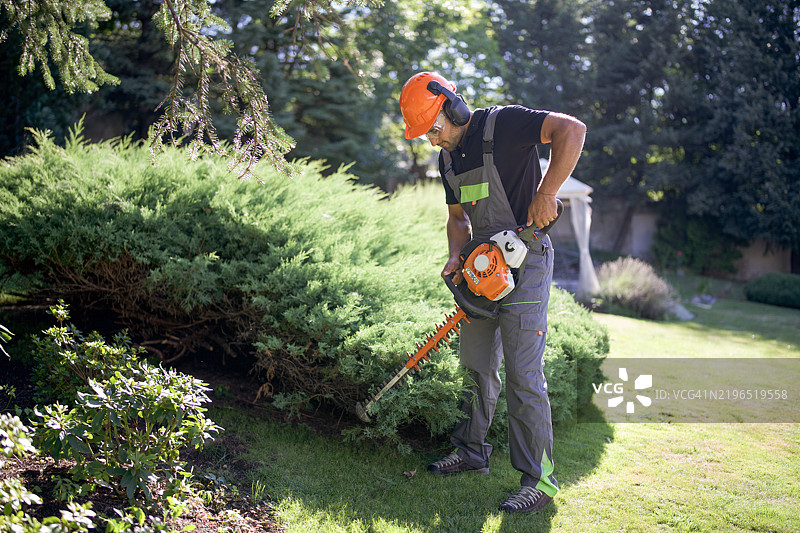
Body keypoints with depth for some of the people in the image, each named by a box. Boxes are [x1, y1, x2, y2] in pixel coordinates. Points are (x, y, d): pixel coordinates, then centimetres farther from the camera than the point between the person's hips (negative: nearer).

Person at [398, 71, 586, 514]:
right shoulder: (448, 158, 12)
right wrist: (457, 258, 0)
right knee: (477, 367, 14)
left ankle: (539, 479, 1)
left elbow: (572, 129, -22)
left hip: (524, 261, -8)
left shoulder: (503, 124, -13)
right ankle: (471, 452, 29)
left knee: (523, 374, -8)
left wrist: (546, 192, -25)